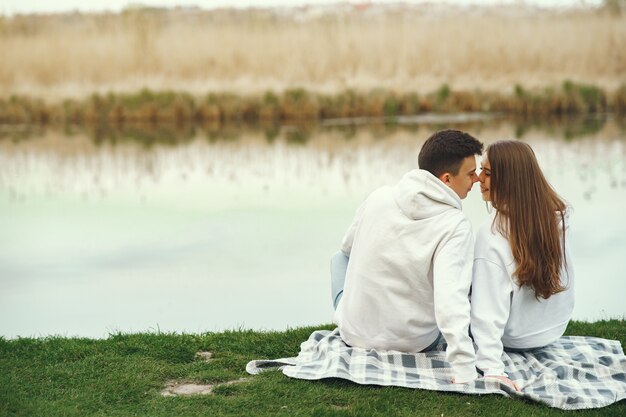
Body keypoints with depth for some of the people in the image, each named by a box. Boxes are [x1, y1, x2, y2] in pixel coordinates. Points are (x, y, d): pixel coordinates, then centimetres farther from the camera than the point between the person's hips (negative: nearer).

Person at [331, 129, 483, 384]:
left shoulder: (378, 197, -7)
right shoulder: (455, 226, -20)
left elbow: (348, 247, 12)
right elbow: (449, 297, -33)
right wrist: (464, 370, -37)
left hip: (354, 334, 3)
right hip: (414, 345, -3)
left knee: (341, 258, 32)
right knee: (465, 280, 21)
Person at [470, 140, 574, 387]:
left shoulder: (492, 235, -31)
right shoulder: (558, 215, -13)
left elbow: (489, 309, -33)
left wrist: (491, 368, -32)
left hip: (516, 339, -6)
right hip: (557, 327, 6)